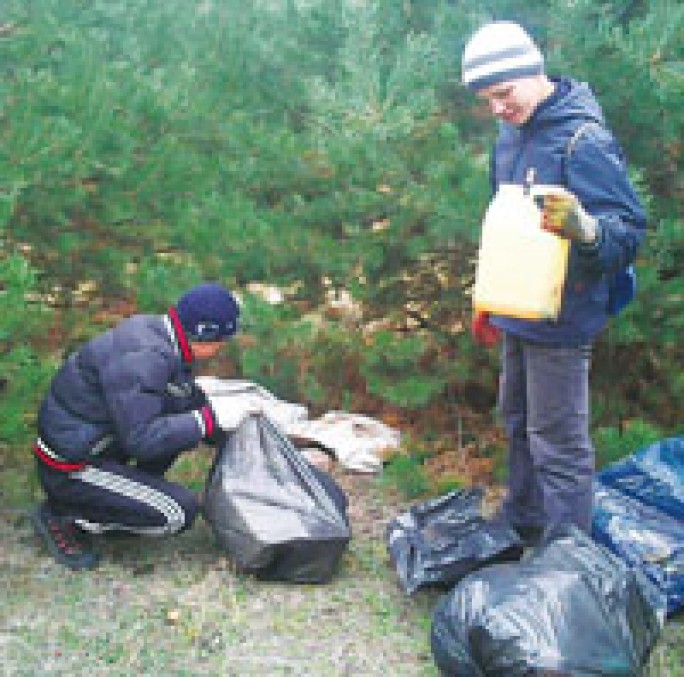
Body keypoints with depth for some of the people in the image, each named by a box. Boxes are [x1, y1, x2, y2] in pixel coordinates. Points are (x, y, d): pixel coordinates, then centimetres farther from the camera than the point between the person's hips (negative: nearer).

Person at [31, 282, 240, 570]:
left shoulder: (158, 336, 3)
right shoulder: (143, 358, -27)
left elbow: (192, 402, 15)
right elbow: (141, 438, -30)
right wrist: (209, 419, -25)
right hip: (70, 468, -9)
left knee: (186, 419, 7)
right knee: (180, 512, -14)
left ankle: (129, 494, 11)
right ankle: (62, 516, -4)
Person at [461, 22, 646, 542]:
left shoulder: (584, 139, -19)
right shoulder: (512, 135, 8)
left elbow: (631, 230, -23)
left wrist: (586, 229, -45)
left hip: (560, 319, -9)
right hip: (518, 313, 9)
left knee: (558, 442, -2)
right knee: (518, 422, 22)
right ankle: (522, 524, 40)